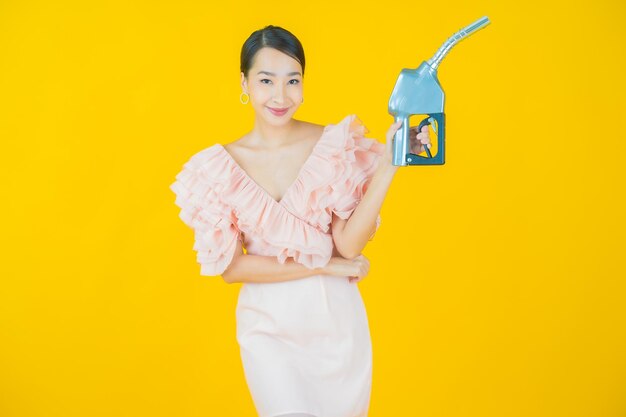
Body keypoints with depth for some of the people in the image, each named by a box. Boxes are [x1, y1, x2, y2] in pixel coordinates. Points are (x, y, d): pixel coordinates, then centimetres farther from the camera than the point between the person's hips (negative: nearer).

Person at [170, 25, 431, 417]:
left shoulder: (335, 145, -8)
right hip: (269, 325, 0)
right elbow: (231, 267, -9)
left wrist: (387, 166, -24)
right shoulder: (218, 167, -6)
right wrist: (325, 265, -12)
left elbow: (349, 244, -14)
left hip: (335, 317, 1)